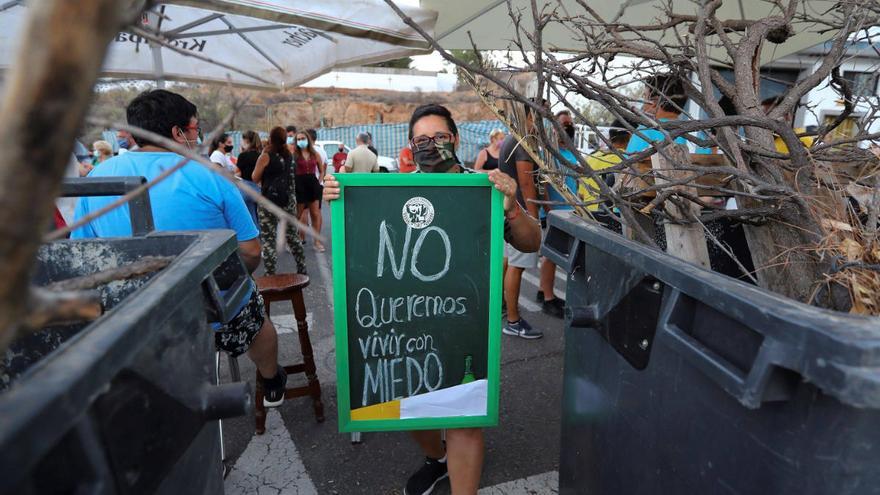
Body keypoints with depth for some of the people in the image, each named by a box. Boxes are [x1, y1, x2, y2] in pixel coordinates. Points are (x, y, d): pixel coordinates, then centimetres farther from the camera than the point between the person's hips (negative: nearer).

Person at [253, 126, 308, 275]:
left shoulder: (266, 156, -10)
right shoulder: (289, 155, 5)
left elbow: (255, 178, -2)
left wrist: (263, 152, 4)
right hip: (289, 199, 6)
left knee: (269, 240, 0)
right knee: (292, 236, 17)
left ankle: (270, 275, 1)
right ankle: (302, 270, 25)